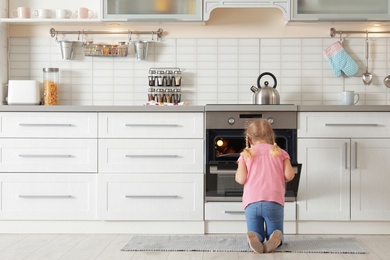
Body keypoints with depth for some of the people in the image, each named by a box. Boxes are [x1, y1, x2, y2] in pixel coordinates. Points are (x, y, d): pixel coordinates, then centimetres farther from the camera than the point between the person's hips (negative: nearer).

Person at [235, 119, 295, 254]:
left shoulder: (246, 154, 12)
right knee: (277, 234, 15)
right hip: (274, 202, 0)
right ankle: (274, 239, -22)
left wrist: (238, 172, 23)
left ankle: (254, 238, -23)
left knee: (256, 234, 14)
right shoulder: (280, 152, 14)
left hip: (252, 202, 0)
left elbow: (241, 179, 1)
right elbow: (289, 175, 2)